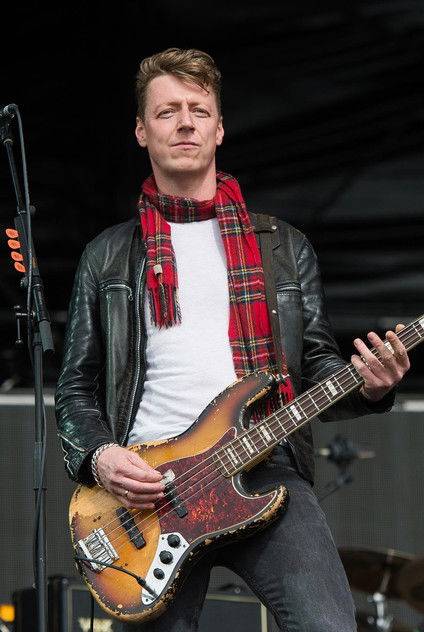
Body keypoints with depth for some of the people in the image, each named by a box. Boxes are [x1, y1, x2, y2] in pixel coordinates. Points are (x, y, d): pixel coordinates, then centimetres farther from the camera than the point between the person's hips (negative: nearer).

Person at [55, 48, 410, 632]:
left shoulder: (283, 246, 18)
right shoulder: (108, 256, 16)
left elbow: (317, 363, 17)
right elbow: (76, 387, 15)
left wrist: (367, 386, -6)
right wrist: (98, 455, -5)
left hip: (266, 471, 0)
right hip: (144, 483, 1)